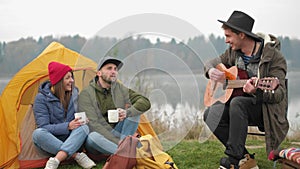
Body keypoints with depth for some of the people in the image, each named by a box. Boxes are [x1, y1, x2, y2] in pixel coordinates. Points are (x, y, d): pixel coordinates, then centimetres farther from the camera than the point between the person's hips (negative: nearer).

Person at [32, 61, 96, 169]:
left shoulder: (74, 93, 1)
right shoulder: (41, 98, -13)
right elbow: (43, 127, -17)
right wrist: (67, 126, -26)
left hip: (70, 140, 3)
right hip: (50, 142, -3)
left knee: (84, 127, -27)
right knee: (38, 134, -34)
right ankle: (77, 155, -33)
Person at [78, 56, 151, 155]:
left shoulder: (120, 89, 6)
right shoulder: (86, 94, -11)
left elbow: (145, 102, -1)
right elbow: (92, 125, -20)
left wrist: (127, 112, -22)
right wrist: (117, 142, -27)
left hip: (116, 134, 5)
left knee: (133, 111, -13)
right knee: (93, 137, -39)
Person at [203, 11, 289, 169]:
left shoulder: (273, 56, -14)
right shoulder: (233, 52, 4)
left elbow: (279, 94, -18)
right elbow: (213, 61, 19)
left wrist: (257, 91, -40)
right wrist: (211, 71, -7)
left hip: (266, 110, -6)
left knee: (238, 103, -37)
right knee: (211, 113, -21)